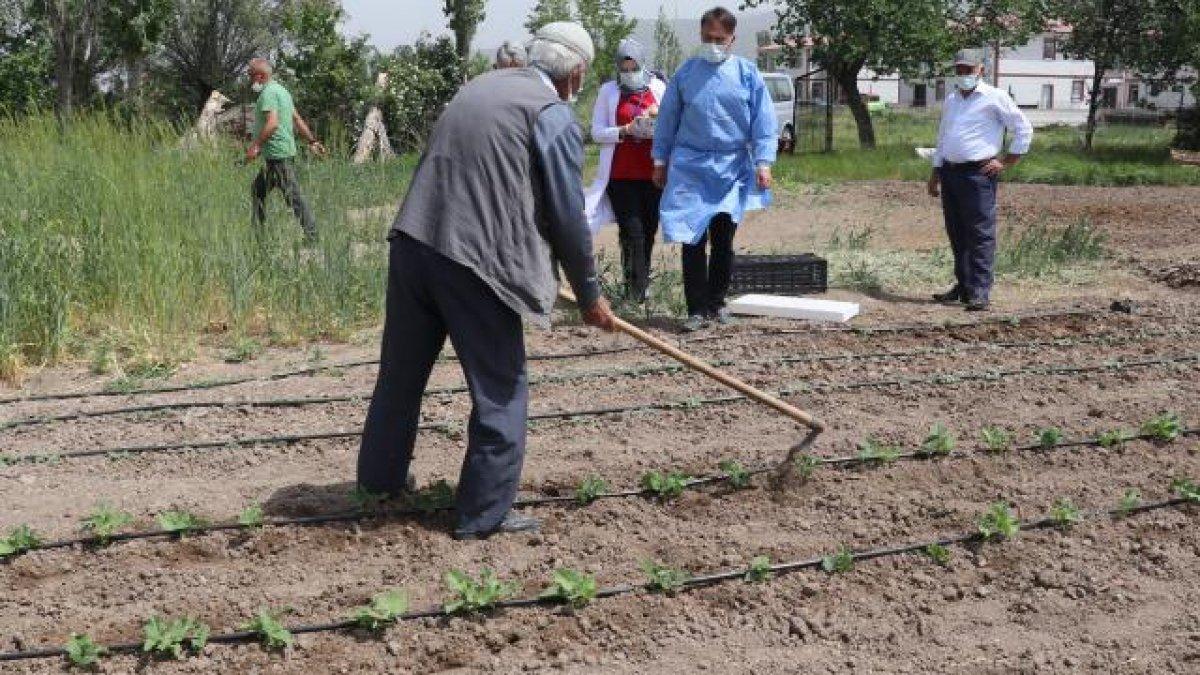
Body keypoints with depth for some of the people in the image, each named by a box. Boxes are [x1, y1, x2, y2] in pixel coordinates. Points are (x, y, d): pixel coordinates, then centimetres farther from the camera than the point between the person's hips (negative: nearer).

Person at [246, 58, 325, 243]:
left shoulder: (268, 93, -13)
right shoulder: (281, 90, 18)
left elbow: (272, 123, -26)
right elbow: (297, 119, 22)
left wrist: (256, 145, -27)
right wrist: (312, 141, 24)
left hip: (278, 154, -11)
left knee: (293, 195, -8)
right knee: (258, 189, 16)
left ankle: (311, 234, -5)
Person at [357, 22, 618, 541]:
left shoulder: (480, 87, 19)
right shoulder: (554, 116, -4)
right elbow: (568, 216, -3)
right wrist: (589, 294, 9)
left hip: (412, 244, 7)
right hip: (476, 264, -7)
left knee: (401, 372, 21)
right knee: (501, 391, 7)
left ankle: (381, 477, 38)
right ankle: (484, 513, 13)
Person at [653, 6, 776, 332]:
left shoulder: (747, 74, 1)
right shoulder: (686, 73, 3)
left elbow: (764, 121, -1)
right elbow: (667, 119, 9)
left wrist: (763, 162, -9)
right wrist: (661, 161, 10)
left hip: (732, 169, 0)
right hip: (690, 168, 0)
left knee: (723, 239, 7)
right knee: (693, 241, -2)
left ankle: (717, 301, 22)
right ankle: (697, 308, 5)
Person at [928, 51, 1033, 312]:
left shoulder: (995, 97, -3)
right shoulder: (951, 100, 19)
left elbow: (1024, 129, -2)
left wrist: (1006, 163, -5)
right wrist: (935, 174, 20)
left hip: (978, 173, -7)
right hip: (950, 173, 7)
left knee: (980, 234, -10)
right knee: (957, 235, 10)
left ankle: (980, 293, -11)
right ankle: (963, 286, 18)